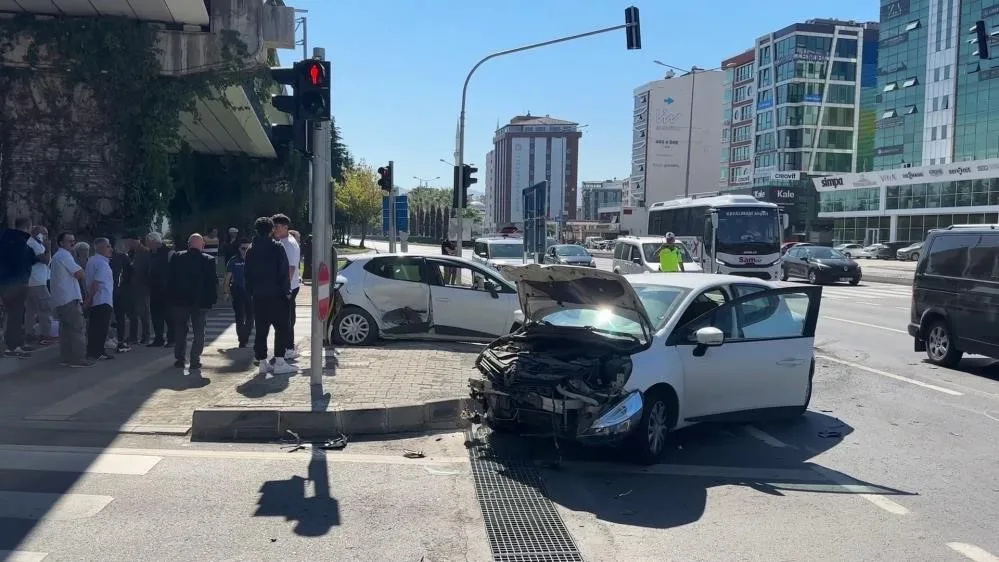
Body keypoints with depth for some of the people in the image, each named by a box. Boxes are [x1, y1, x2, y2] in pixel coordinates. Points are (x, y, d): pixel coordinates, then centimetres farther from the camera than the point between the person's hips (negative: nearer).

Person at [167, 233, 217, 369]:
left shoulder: (176, 257, -1)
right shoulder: (209, 260, -6)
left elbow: (170, 279, 1)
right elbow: (213, 282, -6)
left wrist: (171, 297, 8)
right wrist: (212, 299, 2)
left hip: (180, 300, 2)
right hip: (200, 302, -1)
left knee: (180, 331, 12)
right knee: (198, 332, 7)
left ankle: (179, 359, 13)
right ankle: (195, 360, 3)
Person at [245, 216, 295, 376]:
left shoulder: (251, 250, 8)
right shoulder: (277, 247, -8)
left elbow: (247, 273, 11)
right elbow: (284, 272, -10)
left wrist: (251, 292, 16)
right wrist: (286, 291, -3)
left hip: (258, 296, 5)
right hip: (276, 295, -5)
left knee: (261, 330, 8)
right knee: (281, 328, 1)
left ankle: (262, 363, 10)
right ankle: (279, 362, -3)